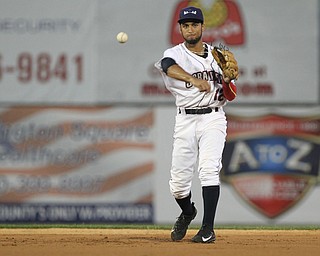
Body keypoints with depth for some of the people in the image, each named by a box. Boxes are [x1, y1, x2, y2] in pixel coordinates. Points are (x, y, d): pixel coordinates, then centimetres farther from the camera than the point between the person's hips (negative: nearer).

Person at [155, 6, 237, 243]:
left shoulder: (217, 56, 10)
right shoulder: (174, 54, 1)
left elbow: (230, 96, 12)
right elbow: (169, 67, -27)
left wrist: (227, 81, -11)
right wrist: (194, 80, -45)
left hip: (213, 118, 0)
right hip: (186, 120, 0)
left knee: (209, 168, -19)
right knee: (179, 180, -1)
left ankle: (208, 229, -21)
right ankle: (187, 213, 32)